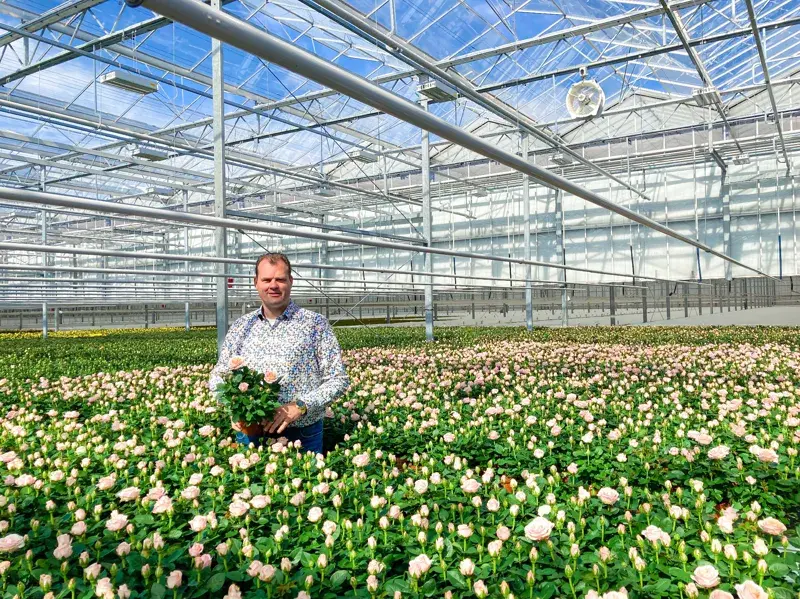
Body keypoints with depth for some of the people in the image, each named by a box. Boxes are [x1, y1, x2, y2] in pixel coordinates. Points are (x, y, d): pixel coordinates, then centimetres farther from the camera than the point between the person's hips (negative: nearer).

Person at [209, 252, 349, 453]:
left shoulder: (316, 324, -2)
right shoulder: (241, 326, 8)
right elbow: (218, 376, 13)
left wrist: (300, 406, -19)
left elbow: (338, 379, -5)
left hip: (301, 436, -2)